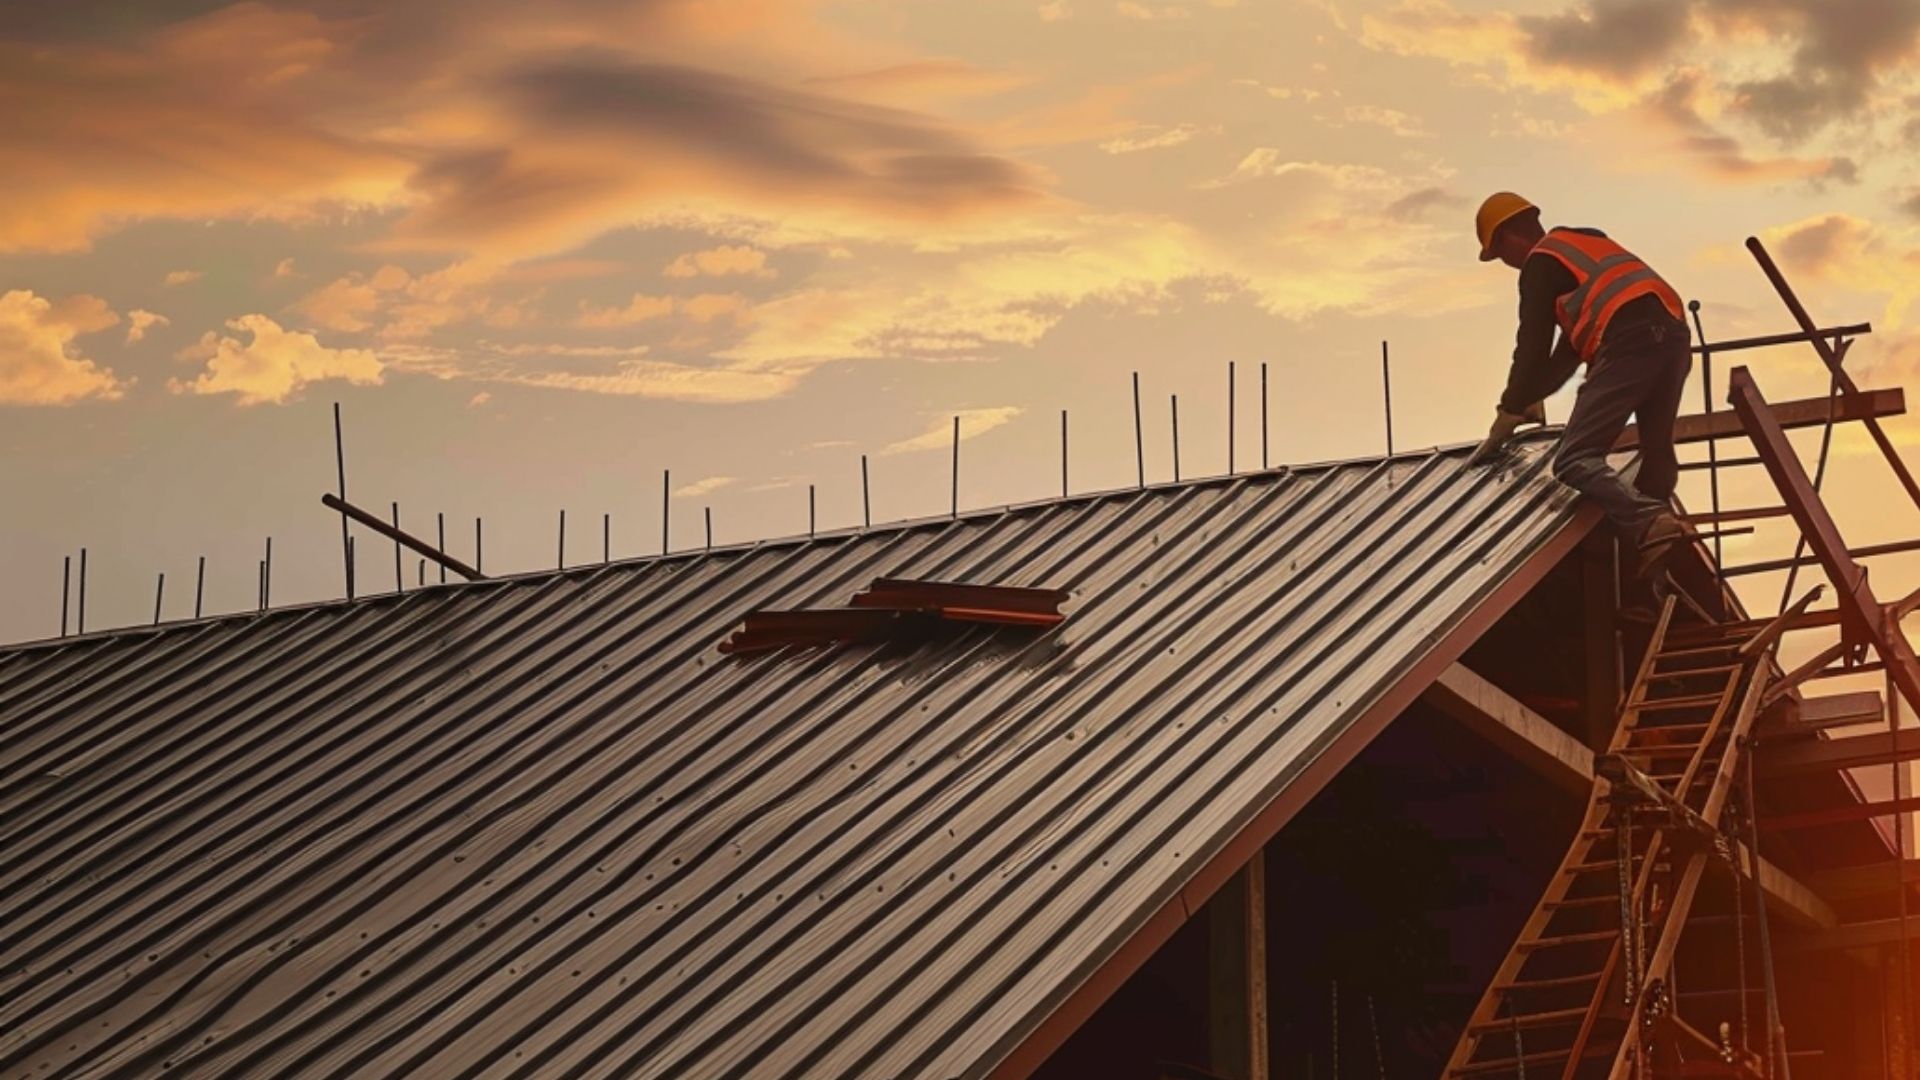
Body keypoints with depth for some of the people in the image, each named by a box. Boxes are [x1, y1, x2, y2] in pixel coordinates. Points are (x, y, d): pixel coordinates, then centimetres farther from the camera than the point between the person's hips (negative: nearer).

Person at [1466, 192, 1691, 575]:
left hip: (1627, 342, -9)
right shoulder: (1584, 243, 36)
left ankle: (1651, 524, -32)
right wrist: (1535, 395, 44)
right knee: (1657, 452, 20)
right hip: (1673, 333, 9)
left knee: (1575, 460, -12)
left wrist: (1507, 416, 12)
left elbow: (1533, 346, 5)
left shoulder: (1541, 263, 10)